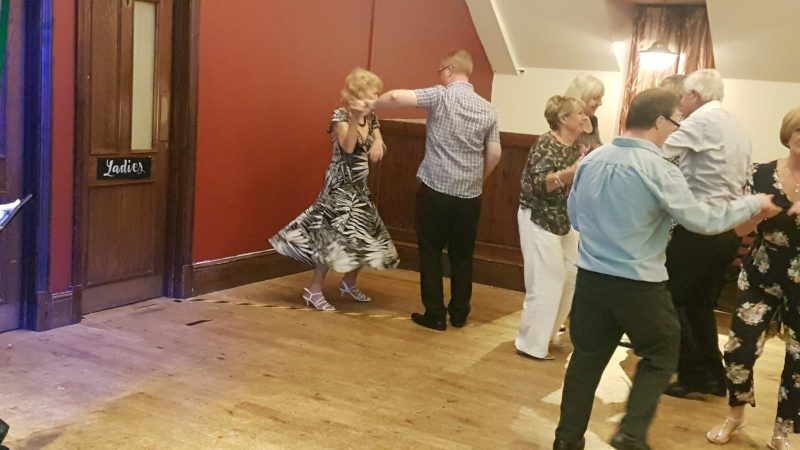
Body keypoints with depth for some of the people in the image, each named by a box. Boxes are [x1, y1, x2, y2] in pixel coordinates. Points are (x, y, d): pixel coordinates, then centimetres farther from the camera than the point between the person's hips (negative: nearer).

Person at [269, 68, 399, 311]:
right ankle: (314, 290, -1)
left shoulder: (371, 118, 7)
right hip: (341, 185, -8)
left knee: (363, 236, 12)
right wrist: (355, 117, -35)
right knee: (336, 235, -10)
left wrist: (378, 143, -17)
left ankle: (349, 283, 31)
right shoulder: (341, 115, -13)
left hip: (360, 186, 8)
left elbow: (377, 150, 5)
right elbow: (348, 147, -27)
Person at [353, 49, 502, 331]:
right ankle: (459, 314, 21)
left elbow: (397, 97, -19)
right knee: (462, 255, 14)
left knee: (430, 252, 8)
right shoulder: (488, 109, 5)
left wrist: (371, 105, -1)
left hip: (435, 188, -4)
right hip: (470, 194, 4)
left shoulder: (441, 96, -8)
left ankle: (435, 315, 10)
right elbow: (495, 154, 7)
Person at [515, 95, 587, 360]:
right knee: (547, 283, -6)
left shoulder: (575, 146, 9)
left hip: (565, 221, 9)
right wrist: (570, 173, -40)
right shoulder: (546, 144, -17)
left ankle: (545, 333, 27)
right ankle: (531, 345, 7)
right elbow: (537, 184, -28)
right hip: (540, 221, -9)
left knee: (570, 279, 10)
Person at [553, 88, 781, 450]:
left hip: (590, 277, 5)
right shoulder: (657, 169, -16)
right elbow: (703, 220, -11)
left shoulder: (591, 160, 3)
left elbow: (574, 217, 13)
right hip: (639, 285, -5)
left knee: (587, 358, 15)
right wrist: (754, 203, 1)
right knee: (660, 356, 16)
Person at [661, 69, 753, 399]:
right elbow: (740, 182, 16)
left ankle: (692, 377, 8)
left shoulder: (703, 121, -10)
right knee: (701, 303, 17)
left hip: (699, 227, -9)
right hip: (727, 229, 9)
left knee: (674, 300, 3)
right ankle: (712, 376, 22)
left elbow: (660, 152, -19)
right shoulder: (737, 128, 17)